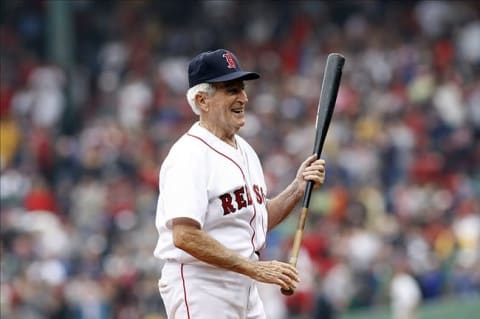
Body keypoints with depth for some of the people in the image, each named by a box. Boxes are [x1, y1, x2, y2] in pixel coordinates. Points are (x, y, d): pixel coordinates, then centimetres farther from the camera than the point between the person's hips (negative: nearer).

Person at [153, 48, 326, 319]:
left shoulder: (245, 150, 14)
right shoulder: (190, 155, -16)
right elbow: (185, 236, -25)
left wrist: (299, 187, 5)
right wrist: (255, 268, -26)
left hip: (244, 288, 9)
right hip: (200, 289, -9)